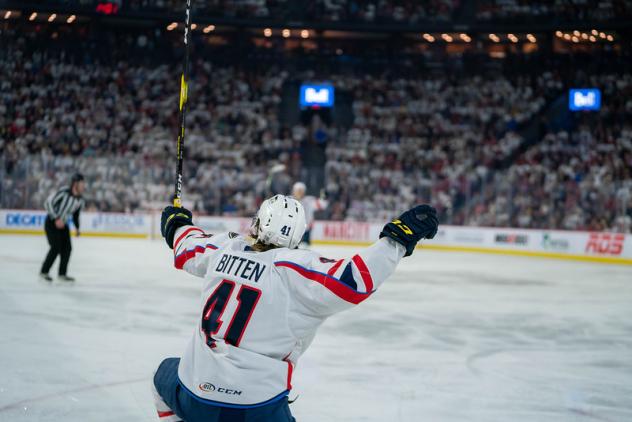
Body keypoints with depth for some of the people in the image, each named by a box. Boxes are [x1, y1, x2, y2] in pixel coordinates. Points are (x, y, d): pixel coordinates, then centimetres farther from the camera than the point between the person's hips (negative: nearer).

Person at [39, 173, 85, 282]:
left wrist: (77, 228, 8)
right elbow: (48, 203, -22)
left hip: (63, 224, 7)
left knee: (67, 248, -1)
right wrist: (56, 219, -25)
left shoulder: (80, 200, -3)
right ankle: (44, 272, -4)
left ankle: (62, 274, 10)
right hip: (51, 222, -7)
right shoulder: (63, 192, -24)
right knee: (56, 247, -16)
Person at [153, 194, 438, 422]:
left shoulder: (224, 249, 1)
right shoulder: (295, 269, -15)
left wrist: (177, 224, 43)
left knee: (166, 374, 35)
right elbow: (352, 280, -26)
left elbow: (187, 248, 22)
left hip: (192, 397, 4)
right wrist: (397, 238, -18)